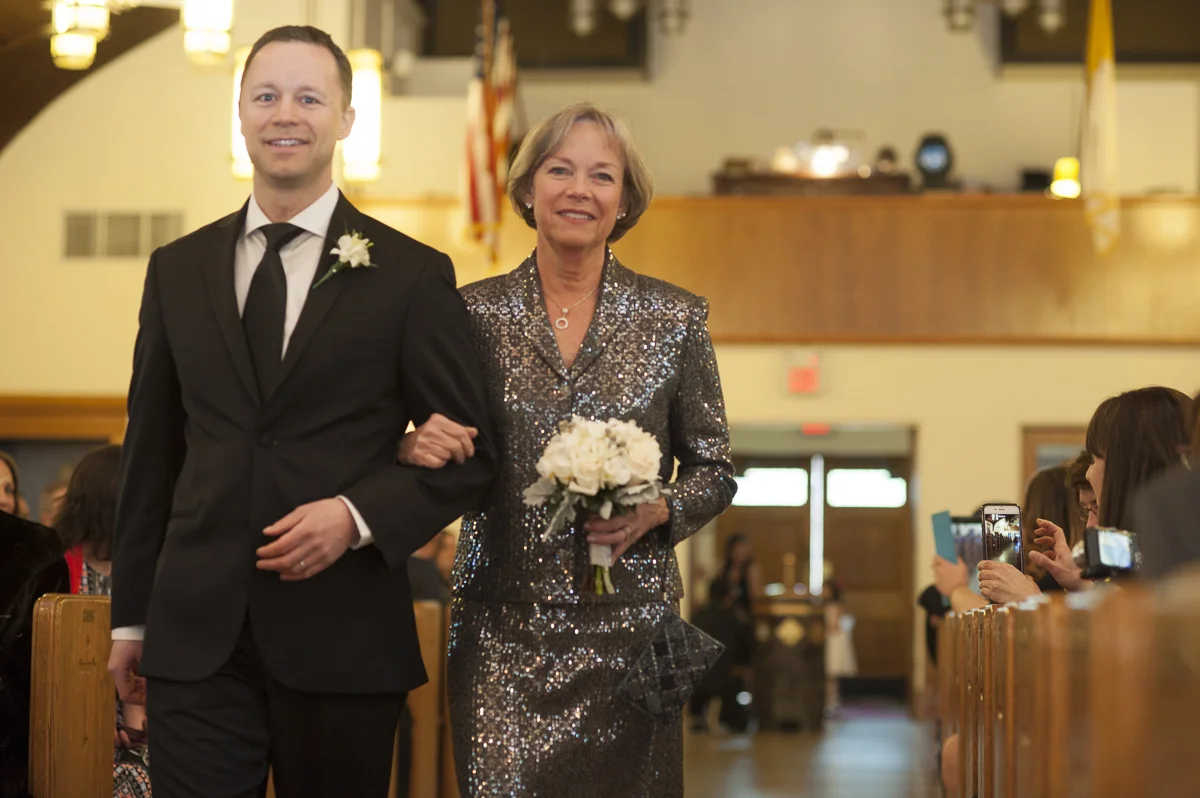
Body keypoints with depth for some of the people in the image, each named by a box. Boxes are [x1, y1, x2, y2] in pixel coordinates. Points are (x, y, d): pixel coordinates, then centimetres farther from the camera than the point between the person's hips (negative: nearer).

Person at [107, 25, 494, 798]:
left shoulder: (412, 275, 0)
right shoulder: (177, 270, 11)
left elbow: (470, 454, 2)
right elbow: (151, 451, 14)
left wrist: (358, 516, -14)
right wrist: (131, 616, 13)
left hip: (344, 639, -2)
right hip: (196, 640, 2)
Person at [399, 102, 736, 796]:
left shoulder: (675, 319, 4)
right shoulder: (475, 313, 4)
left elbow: (715, 470, 9)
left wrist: (656, 513, -10)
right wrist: (417, 448, -12)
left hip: (627, 622, 0)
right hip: (503, 628, 0)